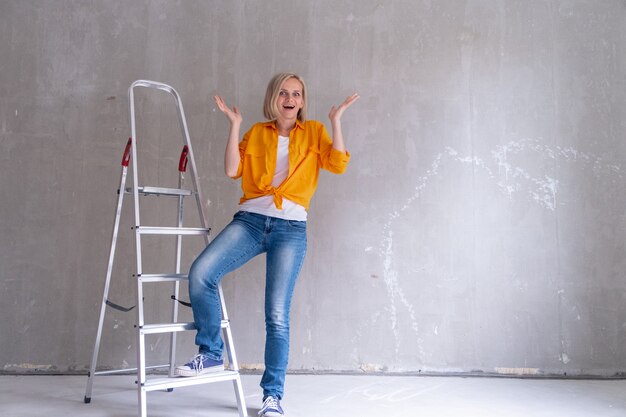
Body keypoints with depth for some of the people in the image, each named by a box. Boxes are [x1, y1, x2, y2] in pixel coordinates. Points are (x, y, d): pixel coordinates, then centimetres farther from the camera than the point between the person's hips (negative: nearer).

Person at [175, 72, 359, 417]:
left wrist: (336, 121, -7)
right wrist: (235, 125, -1)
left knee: (277, 315, -5)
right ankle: (211, 353, -1)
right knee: (200, 273, -21)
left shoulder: (313, 132, 12)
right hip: (250, 220, 2)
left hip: (290, 228, -2)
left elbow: (337, 164, -3)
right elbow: (232, 170, 2)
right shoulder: (256, 133, 15)